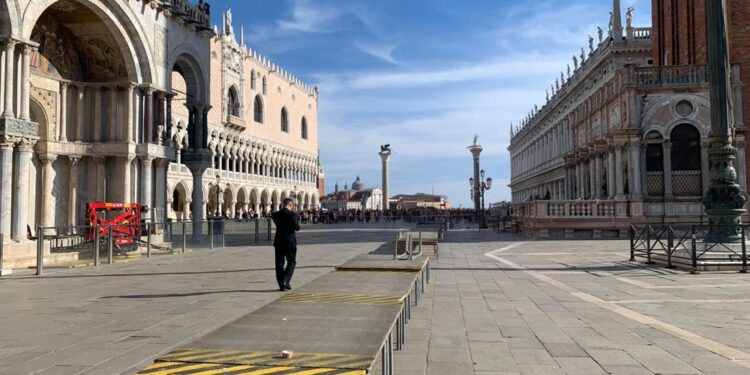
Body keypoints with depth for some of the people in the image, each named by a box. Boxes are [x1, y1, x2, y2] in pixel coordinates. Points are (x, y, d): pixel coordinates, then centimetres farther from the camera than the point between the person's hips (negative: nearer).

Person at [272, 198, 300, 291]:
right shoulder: (292, 214, -13)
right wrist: (297, 220, 3)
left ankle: (281, 284, 12)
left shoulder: (276, 214, 2)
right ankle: (286, 281, -7)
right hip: (290, 242, -4)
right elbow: (297, 227, -15)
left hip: (278, 242, 4)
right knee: (291, 261, 9)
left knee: (279, 263, 10)